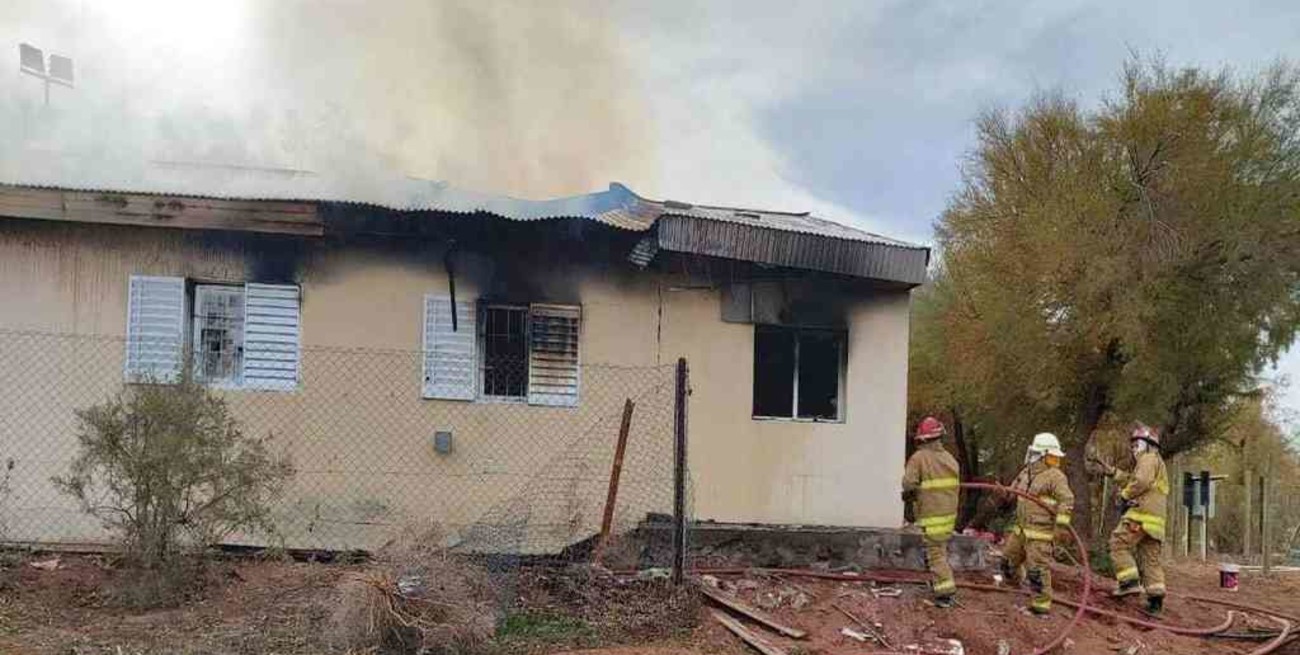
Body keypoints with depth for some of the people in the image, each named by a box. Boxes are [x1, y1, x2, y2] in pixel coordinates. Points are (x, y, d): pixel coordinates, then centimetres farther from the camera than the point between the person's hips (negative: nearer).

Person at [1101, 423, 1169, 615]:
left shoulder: (1149, 458, -1)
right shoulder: (1157, 463, 31)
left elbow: (1140, 481, -17)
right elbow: (1131, 480, 28)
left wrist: (1125, 495, -7)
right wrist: (1114, 473, 22)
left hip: (1142, 513, -10)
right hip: (1154, 519, 10)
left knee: (1119, 543, -10)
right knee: (1151, 558, 7)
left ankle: (1130, 581, -20)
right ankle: (1156, 595, 2)